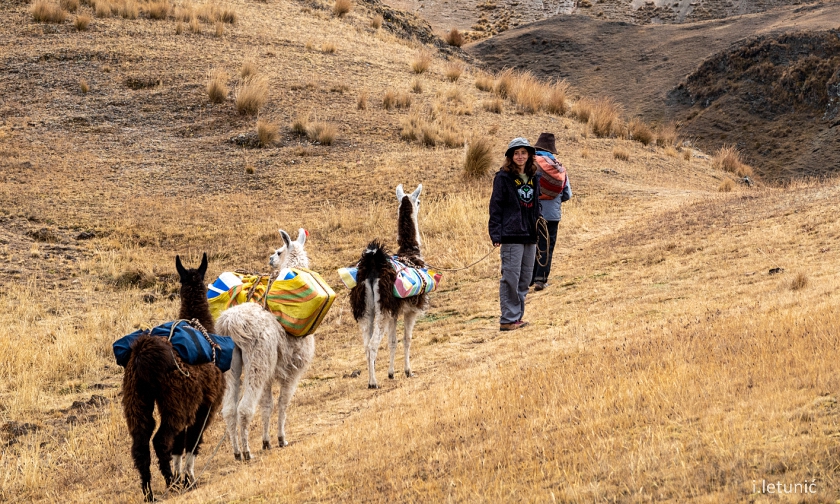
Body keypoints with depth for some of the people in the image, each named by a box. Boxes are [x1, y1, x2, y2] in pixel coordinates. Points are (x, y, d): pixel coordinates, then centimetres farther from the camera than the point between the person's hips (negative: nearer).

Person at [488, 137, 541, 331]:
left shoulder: (534, 178, 13)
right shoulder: (503, 177, -5)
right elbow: (495, 206, -7)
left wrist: (538, 233, 15)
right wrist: (496, 235, -13)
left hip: (530, 236, 6)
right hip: (511, 235, -6)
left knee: (525, 279, 9)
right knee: (511, 277, -7)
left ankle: (517, 316, 17)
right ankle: (508, 319, -4)